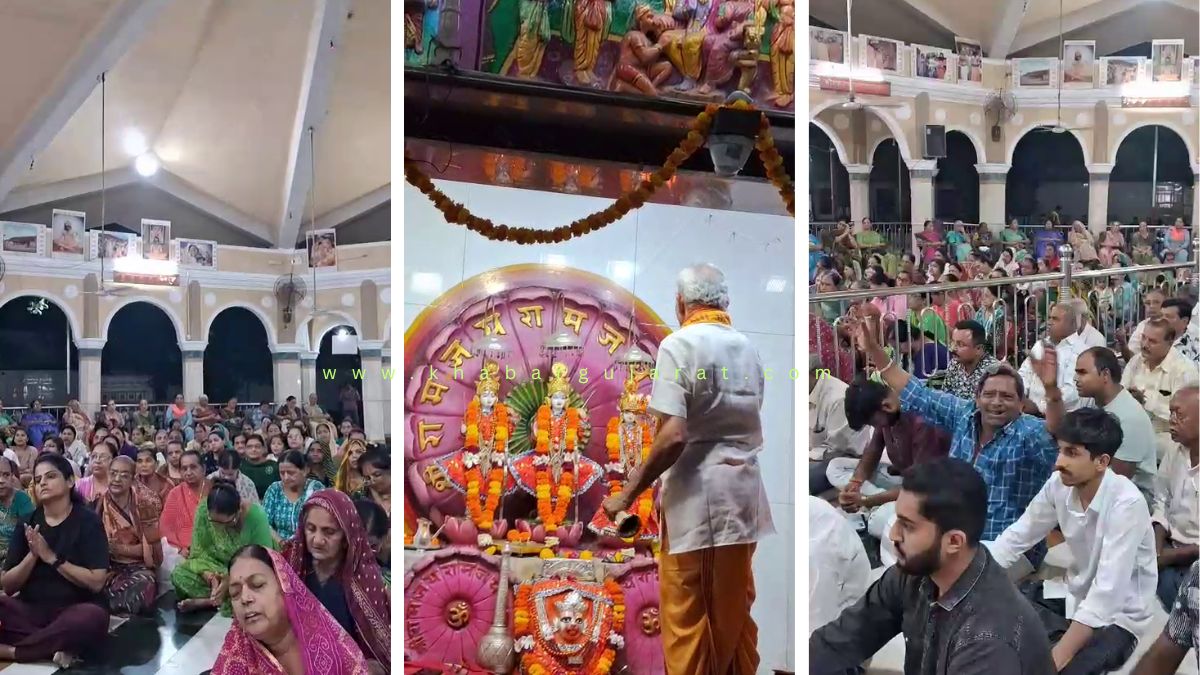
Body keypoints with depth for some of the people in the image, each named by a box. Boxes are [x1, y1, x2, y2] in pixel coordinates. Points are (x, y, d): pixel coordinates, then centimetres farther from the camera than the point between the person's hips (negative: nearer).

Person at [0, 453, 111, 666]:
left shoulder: (88, 521, -3)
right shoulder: (28, 522, 7)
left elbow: (96, 582, -11)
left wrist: (51, 557, -15)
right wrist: (32, 555, -13)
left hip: (74, 608, -3)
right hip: (30, 608, 3)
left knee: (94, 618, -37)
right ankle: (56, 645, -19)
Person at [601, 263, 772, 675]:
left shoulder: (679, 345, -12)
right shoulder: (747, 349, 11)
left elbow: (674, 436, -21)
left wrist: (629, 492, -13)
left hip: (697, 499, -7)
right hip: (744, 495, 8)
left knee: (688, 621, 2)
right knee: (736, 613, 17)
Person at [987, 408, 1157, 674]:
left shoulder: (1126, 503, -27)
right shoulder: (1060, 484, -10)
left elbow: (1107, 590, -31)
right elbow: (1016, 537, 1)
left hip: (1118, 617, -6)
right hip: (1077, 599, 6)